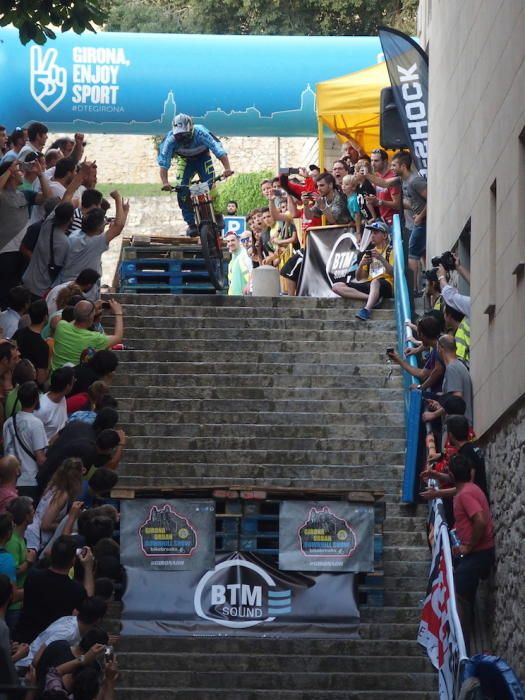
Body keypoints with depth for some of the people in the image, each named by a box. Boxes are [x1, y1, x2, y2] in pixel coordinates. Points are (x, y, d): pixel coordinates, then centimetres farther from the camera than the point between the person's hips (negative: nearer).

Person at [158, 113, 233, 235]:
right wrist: (165, 182, -47)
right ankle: (191, 224, -4)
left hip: (202, 158, -1)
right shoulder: (171, 139, -32)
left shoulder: (200, 133, -37)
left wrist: (227, 168, -56)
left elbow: (218, 150, -42)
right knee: (181, 190, -15)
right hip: (185, 160, 1)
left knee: (210, 186, -18)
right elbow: (163, 162, -32)